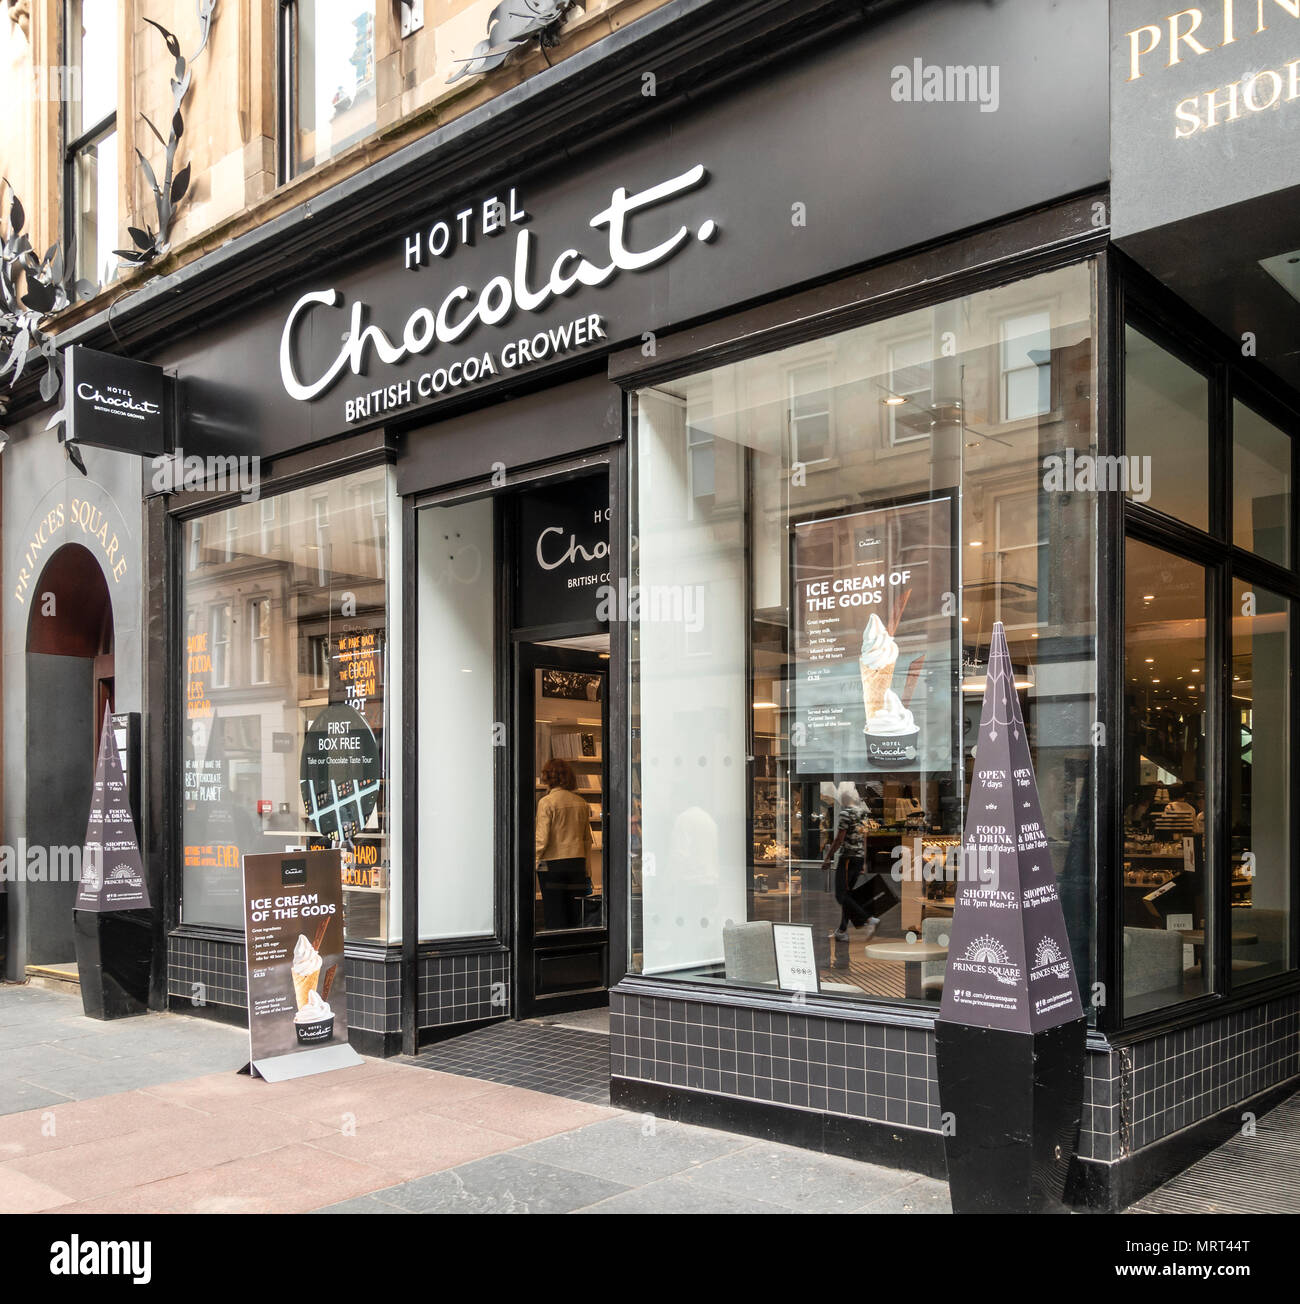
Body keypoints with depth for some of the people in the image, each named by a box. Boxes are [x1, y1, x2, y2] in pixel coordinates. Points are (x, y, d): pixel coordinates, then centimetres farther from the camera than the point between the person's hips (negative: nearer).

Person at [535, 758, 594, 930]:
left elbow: (542, 838, -14)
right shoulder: (581, 803, 5)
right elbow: (587, 839, 11)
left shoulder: (546, 802, -10)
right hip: (578, 862, 4)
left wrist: (534, 859, -1)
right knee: (575, 914, 10)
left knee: (554, 917, 3)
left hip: (552, 864, -4)